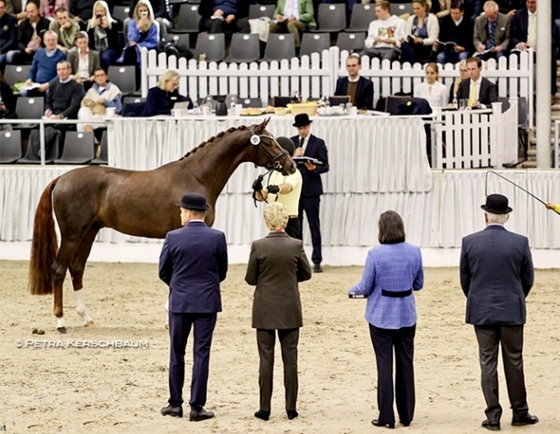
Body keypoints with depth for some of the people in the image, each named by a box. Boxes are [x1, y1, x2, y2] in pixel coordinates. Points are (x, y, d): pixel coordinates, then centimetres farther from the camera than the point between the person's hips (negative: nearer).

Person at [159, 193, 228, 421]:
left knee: (177, 353, 12)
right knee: (201, 354, 2)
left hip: (179, 302, 0)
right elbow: (222, 271, 4)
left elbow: (164, 272, 2)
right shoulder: (217, 237, -6)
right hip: (207, 302, 0)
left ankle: (175, 404, 15)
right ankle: (197, 407, 1)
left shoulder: (173, 237, -8)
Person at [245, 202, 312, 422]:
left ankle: (265, 408, 5)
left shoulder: (258, 246, -12)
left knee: (266, 358, 5)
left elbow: (250, 278, -4)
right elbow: (306, 274, 4)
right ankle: (291, 408, 10)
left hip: (265, 310, -1)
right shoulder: (296, 246, -8)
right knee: (290, 358, 8)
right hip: (289, 309, 1)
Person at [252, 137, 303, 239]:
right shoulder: (274, 173, 14)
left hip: (289, 223, -9)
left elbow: (287, 187, -33)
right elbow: (262, 197, 10)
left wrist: (277, 188, -55)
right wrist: (258, 190, -13)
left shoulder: (293, 173, -11)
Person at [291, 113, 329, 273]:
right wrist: (293, 157, -12)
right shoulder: (291, 142, 9)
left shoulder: (318, 143, 0)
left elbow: (325, 166, -3)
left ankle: (317, 261, -2)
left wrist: (314, 168, -22)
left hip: (311, 189, -3)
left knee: (314, 226, -3)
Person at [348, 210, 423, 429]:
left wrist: (353, 290, 13)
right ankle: (406, 415, 19)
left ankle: (386, 417, 5)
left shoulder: (376, 254, -16)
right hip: (406, 315, 3)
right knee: (405, 364, 12)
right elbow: (418, 284, 7)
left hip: (381, 316, -3)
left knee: (385, 365, 3)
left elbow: (365, 287, -8)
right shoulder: (414, 252, -5)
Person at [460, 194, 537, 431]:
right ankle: (520, 412, 18)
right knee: (514, 361, 10)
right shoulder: (520, 242, -8)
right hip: (512, 311, 0)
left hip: (481, 311, 1)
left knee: (488, 363, 6)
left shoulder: (470, 242, -6)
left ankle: (493, 417, 6)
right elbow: (528, 278, 1)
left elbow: (465, 279, 2)